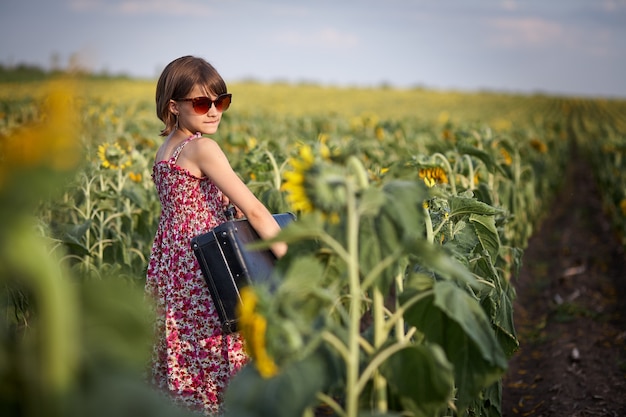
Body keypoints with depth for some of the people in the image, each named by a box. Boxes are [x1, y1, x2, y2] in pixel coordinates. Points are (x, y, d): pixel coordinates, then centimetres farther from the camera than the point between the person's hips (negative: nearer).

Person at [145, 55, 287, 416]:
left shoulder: (164, 151, 11)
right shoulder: (202, 147, -15)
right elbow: (254, 211, -18)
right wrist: (294, 262, -16)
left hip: (171, 264, 9)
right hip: (204, 271, -9)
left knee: (185, 366, 16)